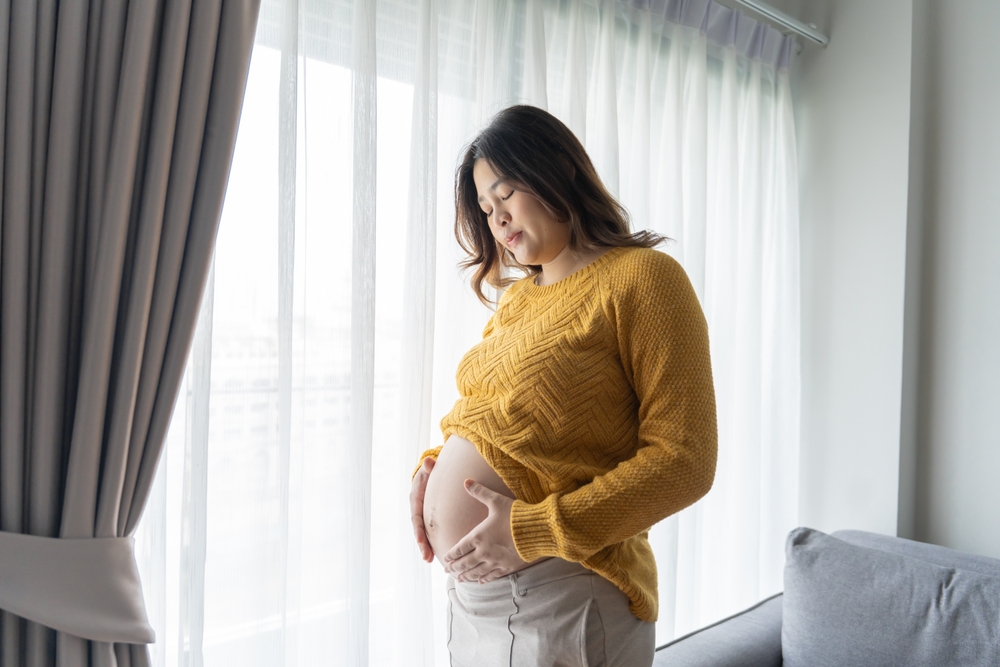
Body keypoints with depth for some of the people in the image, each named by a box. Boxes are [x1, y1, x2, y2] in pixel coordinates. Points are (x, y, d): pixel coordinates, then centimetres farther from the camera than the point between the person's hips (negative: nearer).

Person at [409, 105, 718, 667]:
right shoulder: (517, 299, 13)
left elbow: (684, 462, -16)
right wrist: (432, 467, 2)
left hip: (560, 599, -7)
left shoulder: (642, 278, -9)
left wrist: (537, 530, -20)